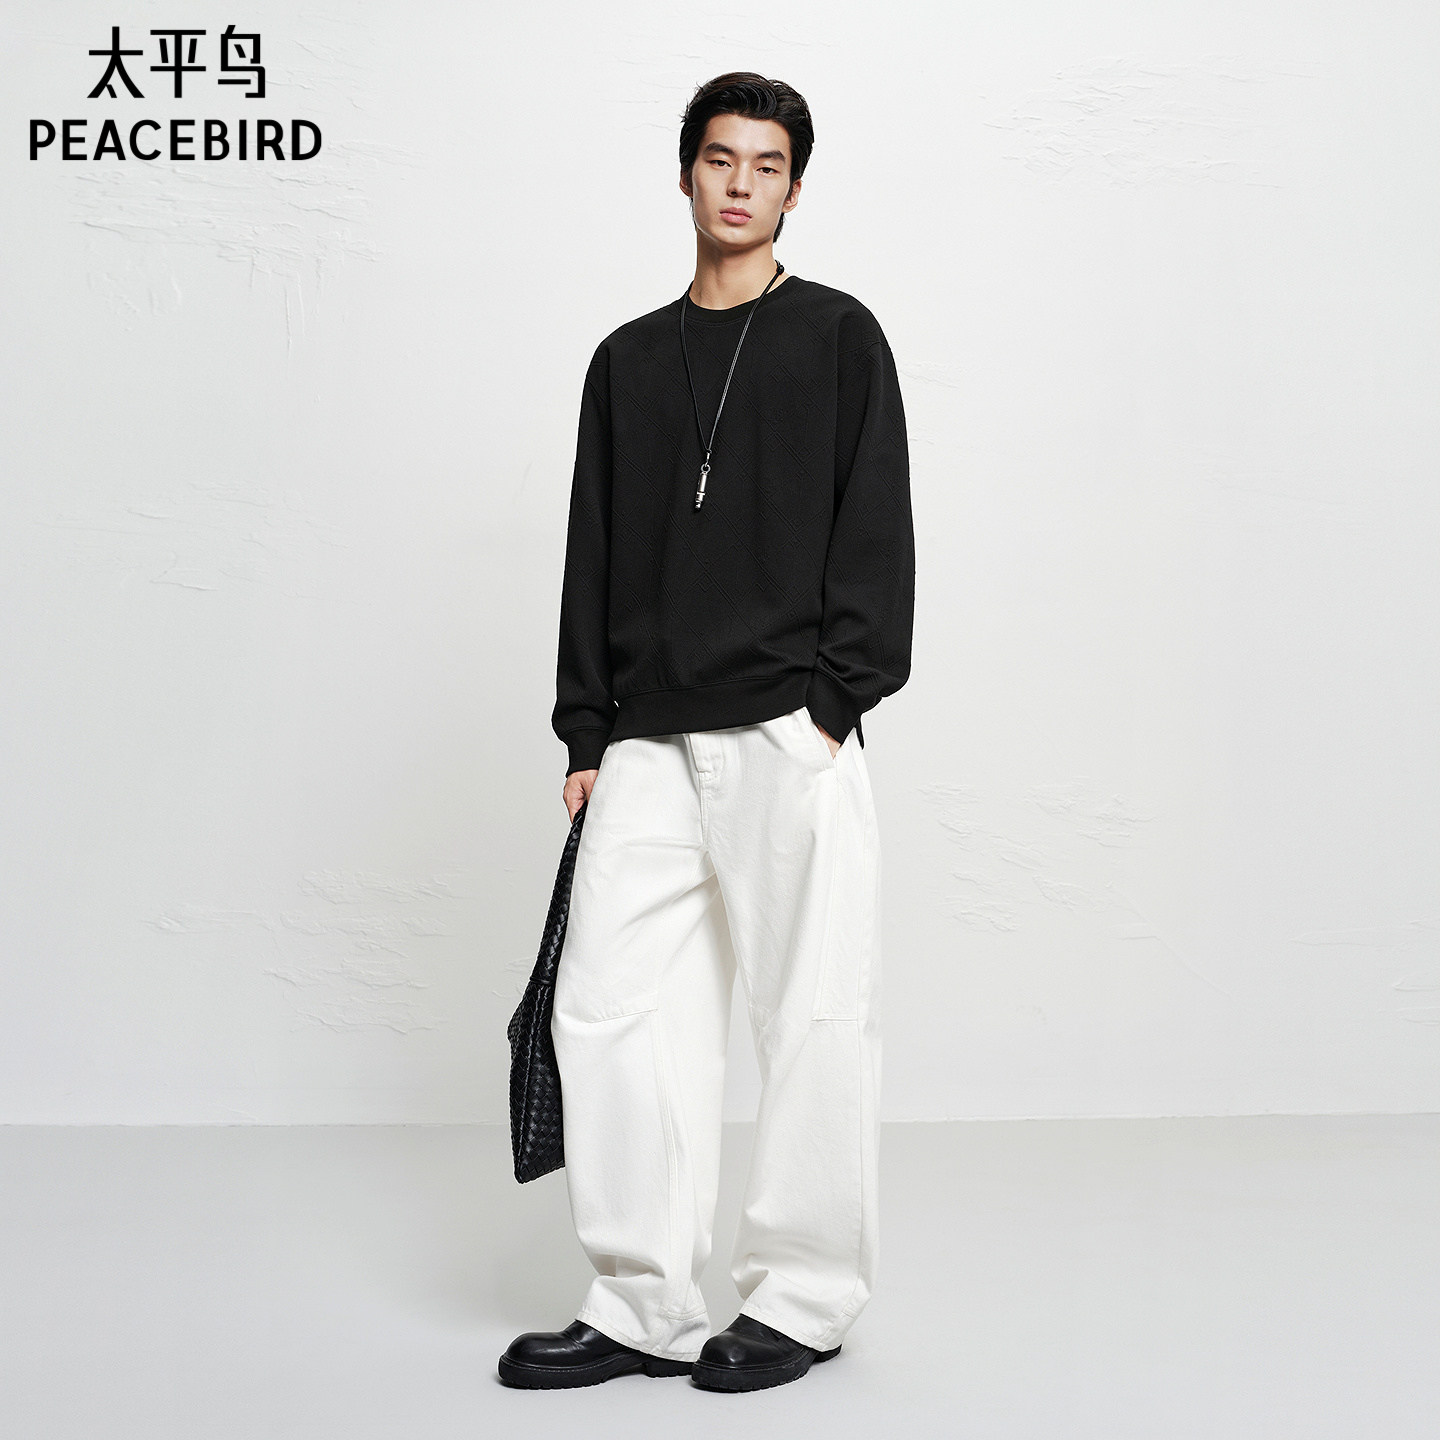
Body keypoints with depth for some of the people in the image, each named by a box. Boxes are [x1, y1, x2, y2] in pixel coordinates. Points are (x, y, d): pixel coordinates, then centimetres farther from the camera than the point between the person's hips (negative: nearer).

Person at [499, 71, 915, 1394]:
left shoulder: (838, 337, 7)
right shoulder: (629, 359, 18)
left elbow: (876, 537, -1)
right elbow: (594, 553, 16)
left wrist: (836, 701, -11)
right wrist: (586, 732, 10)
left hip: (789, 736, -4)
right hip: (650, 739, 5)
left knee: (813, 1015, -1)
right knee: (609, 1008, 1)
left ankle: (805, 1298, 14)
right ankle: (647, 1307, 12)